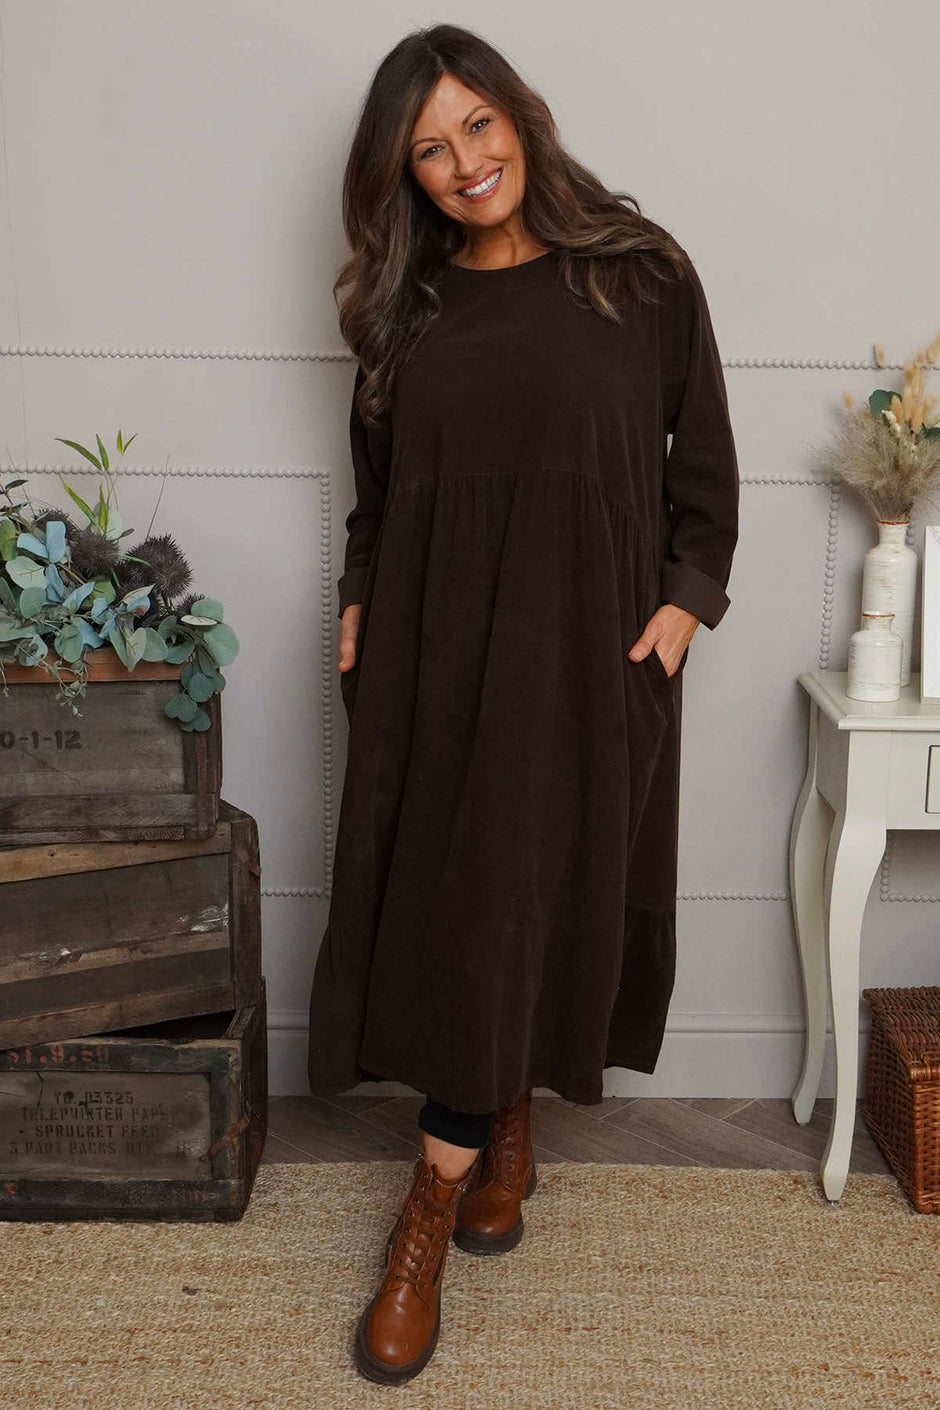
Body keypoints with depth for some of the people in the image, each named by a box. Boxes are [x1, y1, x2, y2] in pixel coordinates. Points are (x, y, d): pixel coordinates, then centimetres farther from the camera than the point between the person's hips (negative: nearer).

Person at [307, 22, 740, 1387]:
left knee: (516, 899, -3)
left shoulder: (640, 276, 2)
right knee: (442, 897, 3)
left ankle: (431, 1215, 7)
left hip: (586, 643, -3)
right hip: (432, 643, 3)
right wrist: (360, 607, 5)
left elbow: (702, 464, 4)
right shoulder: (407, 307, 11)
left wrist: (685, 601, -5)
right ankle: (505, 1137, 25)